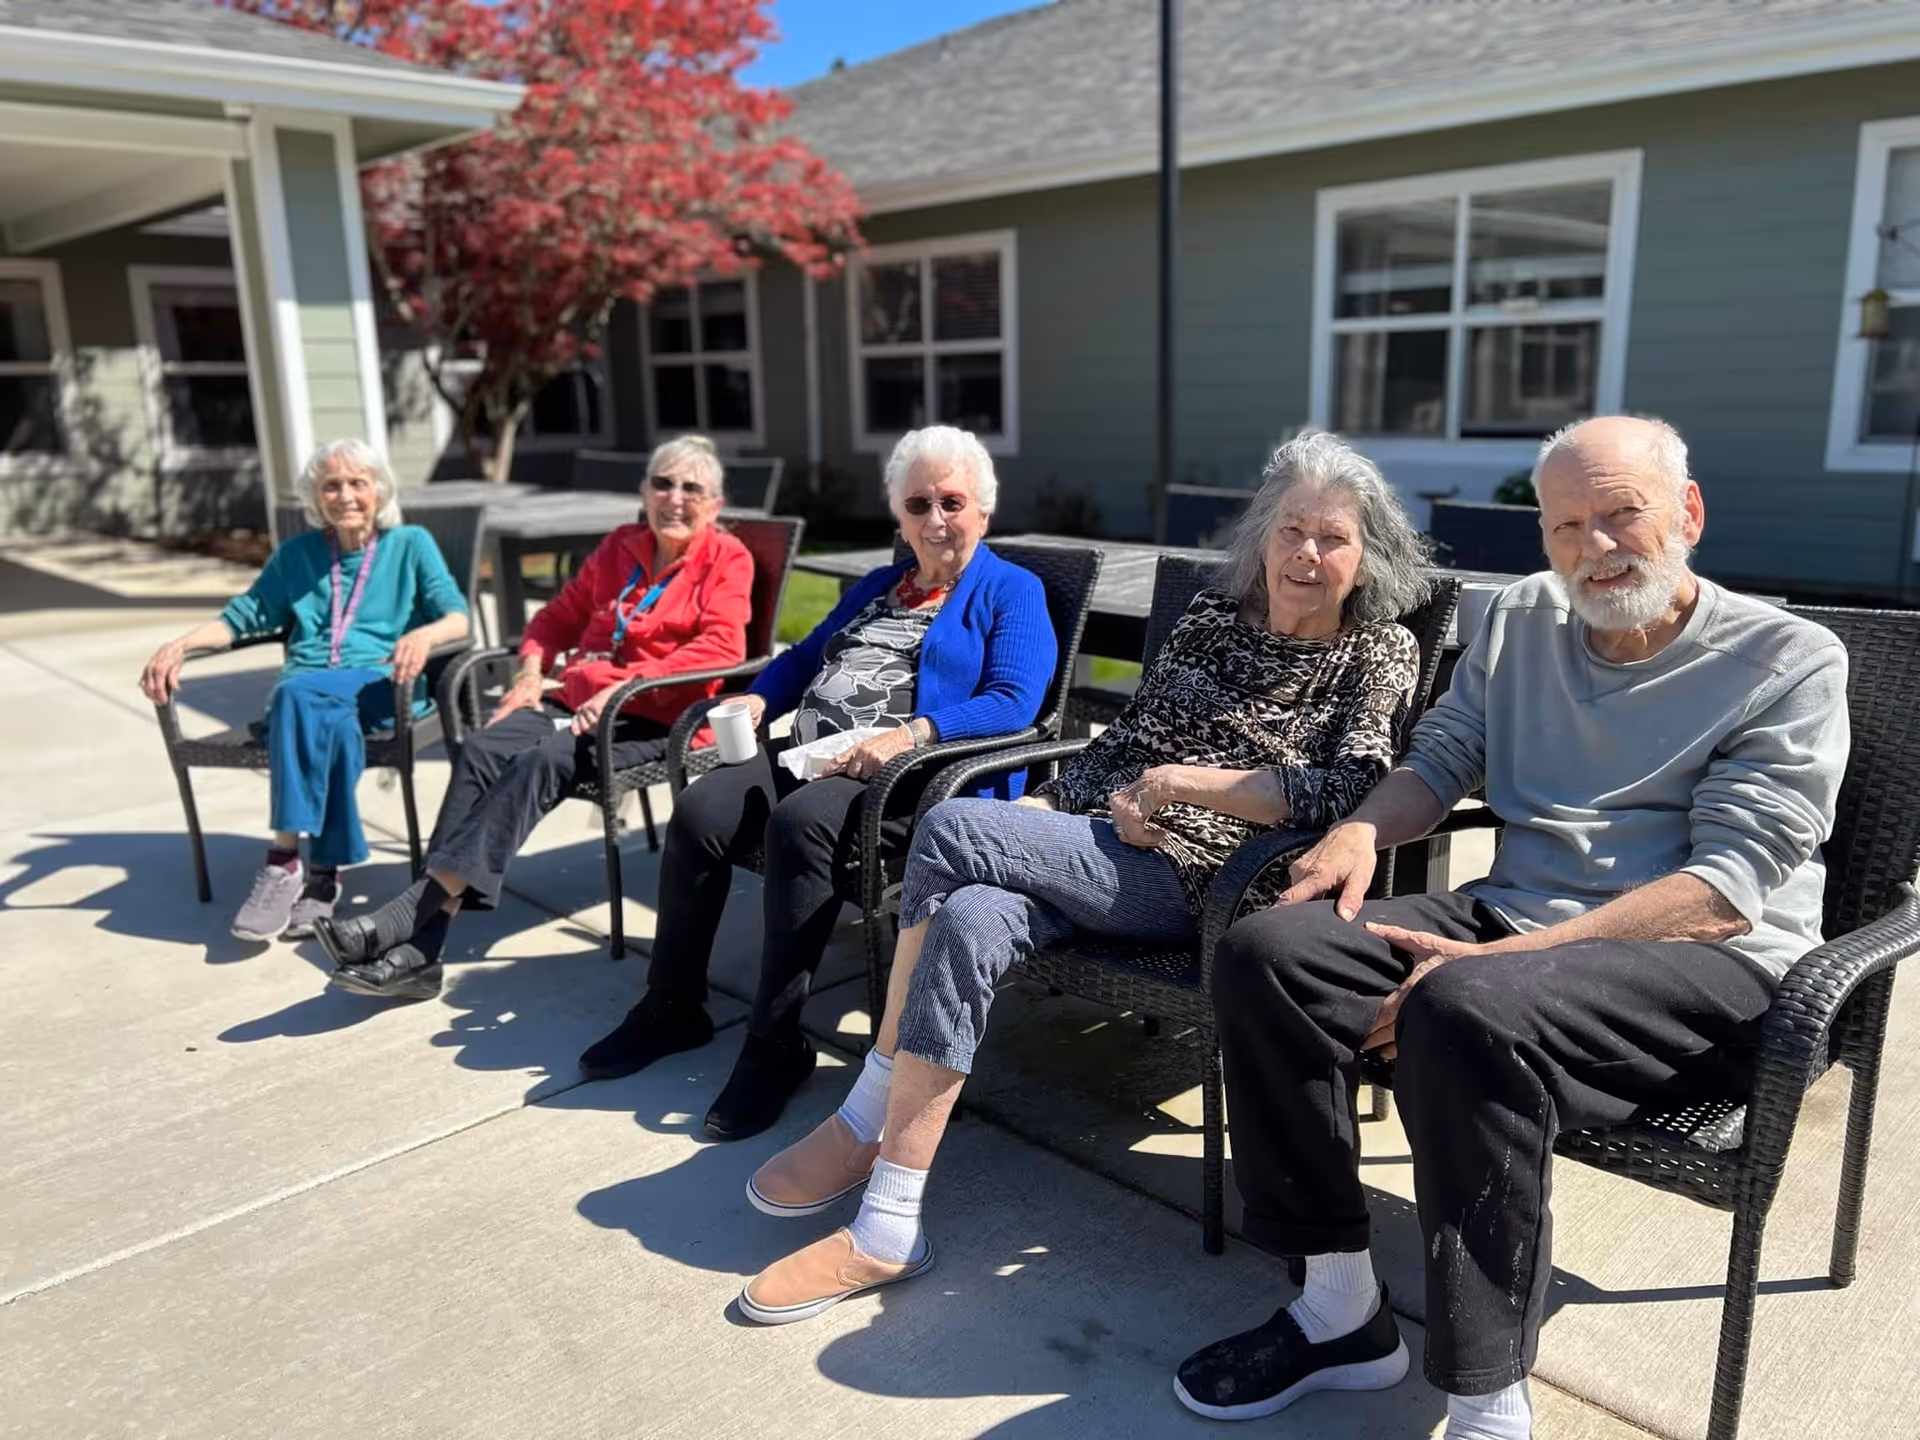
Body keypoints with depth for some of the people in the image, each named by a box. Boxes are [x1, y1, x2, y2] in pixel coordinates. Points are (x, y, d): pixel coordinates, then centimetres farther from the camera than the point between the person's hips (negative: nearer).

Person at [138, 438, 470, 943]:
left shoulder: (411, 544, 14)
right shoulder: (297, 554, 23)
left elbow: (458, 617, 1)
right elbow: (241, 617, 20)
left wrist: (425, 635, -23)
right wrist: (180, 644, 0)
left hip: (383, 686, -2)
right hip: (306, 690, 2)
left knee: (299, 695, -36)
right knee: (332, 722, -37)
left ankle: (284, 860, -32)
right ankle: (324, 872, -36)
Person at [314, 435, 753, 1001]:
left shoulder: (726, 558, 2)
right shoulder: (620, 546, 20)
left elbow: (722, 646, -14)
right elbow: (561, 615, 29)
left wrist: (625, 688, -21)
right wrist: (532, 668, 8)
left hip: (655, 719, -5)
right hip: (579, 700, 6)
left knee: (542, 760, -32)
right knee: (480, 750, -22)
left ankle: (417, 907, -34)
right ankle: (416, 949, -30)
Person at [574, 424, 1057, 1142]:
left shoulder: (1013, 592, 4)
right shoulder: (879, 584, 28)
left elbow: (1012, 704, -11)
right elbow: (807, 654, 30)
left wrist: (911, 734, -24)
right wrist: (756, 699, 9)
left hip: (918, 775, -7)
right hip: (808, 752, 7)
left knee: (800, 822, -35)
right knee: (699, 811, -17)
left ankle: (776, 1045, -24)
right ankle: (672, 1008, -1)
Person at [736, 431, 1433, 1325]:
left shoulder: (1381, 655, 4)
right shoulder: (1214, 614, 18)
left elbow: (1347, 793, -12)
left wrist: (1188, 781, -14)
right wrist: (1117, 797, -2)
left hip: (1198, 877, -5)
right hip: (1110, 840, 5)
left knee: (951, 833, -24)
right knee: (969, 921, -29)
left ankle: (868, 1117, -12)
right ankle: (887, 1232, -21)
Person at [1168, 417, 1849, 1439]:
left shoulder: (1790, 660, -4)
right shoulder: (1522, 619, 14)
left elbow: (1724, 890, -15)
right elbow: (1439, 760, 19)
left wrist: (1502, 958, -25)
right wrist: (1362, 831, -6)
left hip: (1708, 968, -6)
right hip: (1507, 923, 6)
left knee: (1462, 1010, -37)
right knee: (1265, 951, -15)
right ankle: (1341, 1313, -6)